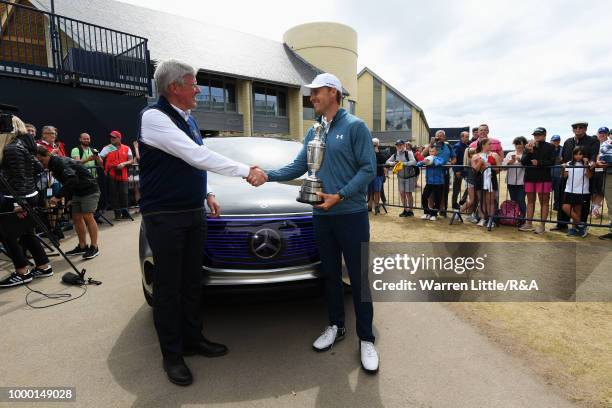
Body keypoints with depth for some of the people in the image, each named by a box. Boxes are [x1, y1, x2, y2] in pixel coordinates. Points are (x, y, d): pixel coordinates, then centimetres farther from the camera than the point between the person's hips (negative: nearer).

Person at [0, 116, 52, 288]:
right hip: (29, 196, 9)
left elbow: (19, 178, -20)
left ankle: (22, 273, 10)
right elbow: (38, 168, 17)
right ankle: (44, 267, 20)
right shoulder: (23, 145, 10)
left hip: (15, 199, -9)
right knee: (26, 233, 15)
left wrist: (18, 202, -22)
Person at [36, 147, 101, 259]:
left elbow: (72, 180, -32)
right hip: (77, 192, 10)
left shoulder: (60, 162, -19)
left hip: (89, 190, -10)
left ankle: (94, 247, -5)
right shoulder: (54, 165, 10)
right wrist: (67, 197, 12)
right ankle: (82, 246, 15)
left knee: (87, 216, -11)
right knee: (76, 217, 8)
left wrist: (58, 196, -32)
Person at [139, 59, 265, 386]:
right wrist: (246, 171, -24)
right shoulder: (154, 117, -14)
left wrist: (206, 194, 13)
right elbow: (196, 155, -25)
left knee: (192, 282, 15)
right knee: (168, 287, 4)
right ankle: (172, 355, 20)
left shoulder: (187, 119, 13)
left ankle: (193, 338, 31)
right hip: (164, 217, -8)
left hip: (194, 213, 8)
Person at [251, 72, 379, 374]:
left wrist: (340, 195, -20)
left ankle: (366, 339, 16)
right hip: (322, 215, 6)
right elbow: (297, 168, 12)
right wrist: (268, 175, -2)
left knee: (358, 277, 2)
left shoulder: (355, 126, -6)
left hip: (351, 214, -6)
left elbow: (368, 168, -12)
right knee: (330, 274, 15)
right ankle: (336, 326, 32)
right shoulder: (313, 132, 13)